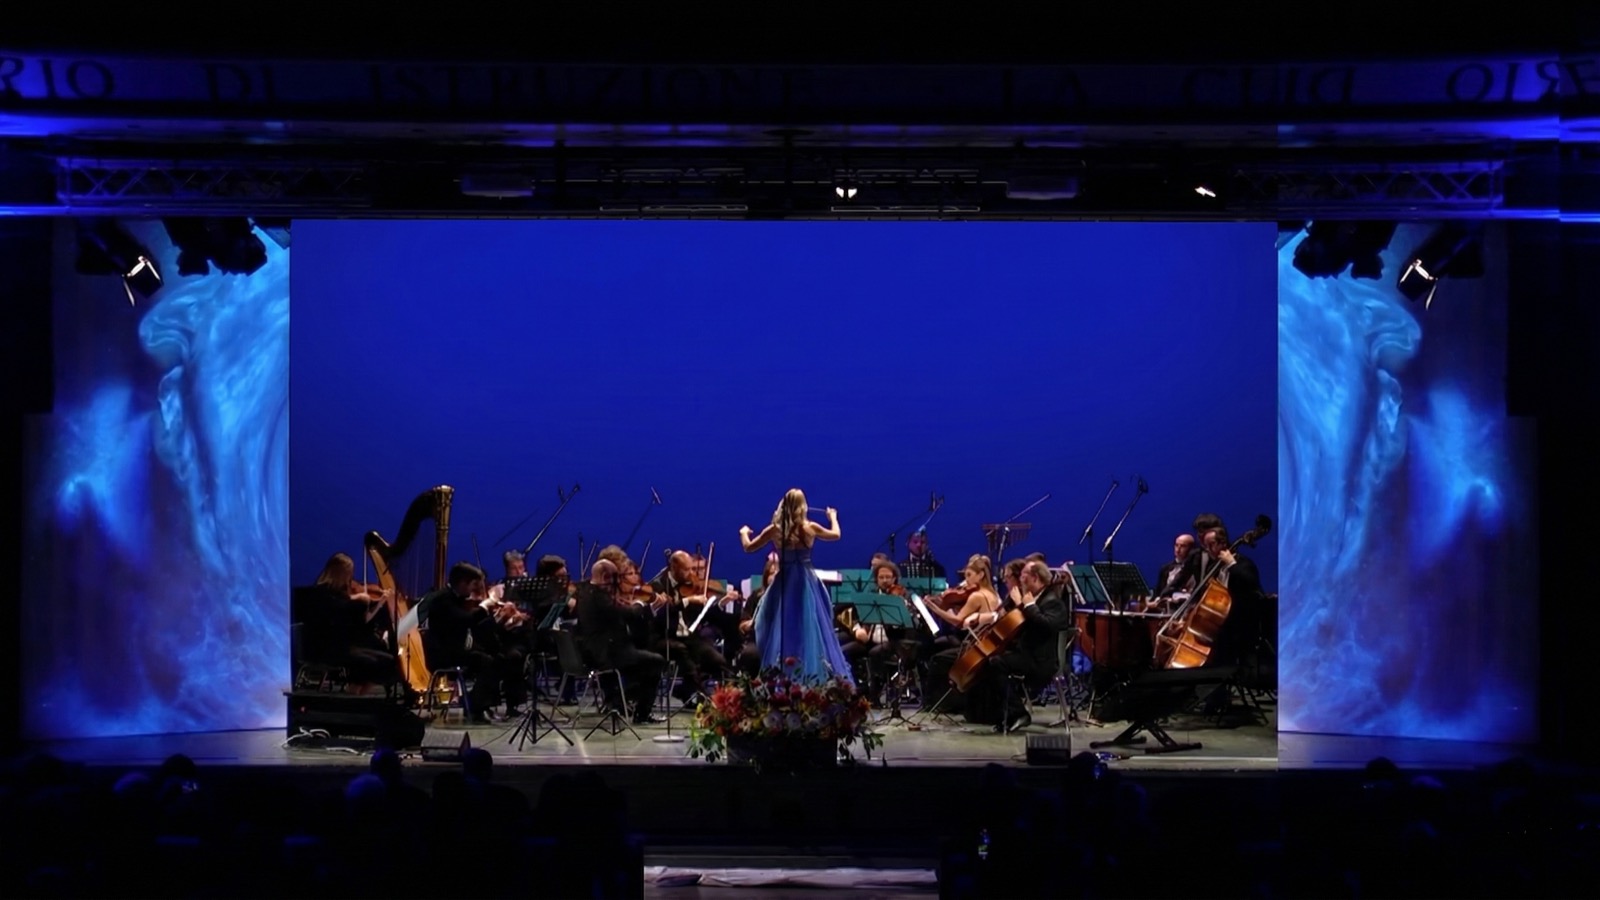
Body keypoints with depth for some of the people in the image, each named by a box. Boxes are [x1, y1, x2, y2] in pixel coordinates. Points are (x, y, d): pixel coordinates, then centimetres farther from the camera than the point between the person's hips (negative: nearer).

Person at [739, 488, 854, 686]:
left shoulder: (774, 530, -5)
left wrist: (743, 532, 27)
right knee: (809, 628, 4)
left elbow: (748, 547, 6)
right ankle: (816, 676, 3)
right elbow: (836, 535, 13)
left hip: (783, 584, 1)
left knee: (782, 630, 6)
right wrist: (833, 517, 33)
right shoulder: (810, 528, -6)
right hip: (806, 584, -1)